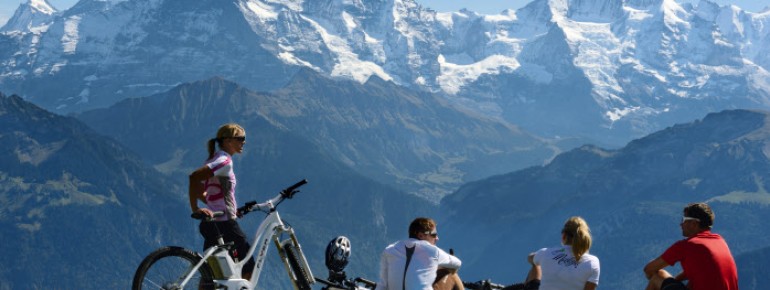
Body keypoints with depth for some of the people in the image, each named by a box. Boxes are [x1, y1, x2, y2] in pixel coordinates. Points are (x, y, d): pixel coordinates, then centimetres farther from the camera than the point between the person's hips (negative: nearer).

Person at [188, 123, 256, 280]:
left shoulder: (214, 159, 16)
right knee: (248, 266, 1)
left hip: (211, 224, 9)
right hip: (224, 223, -9)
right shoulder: (224, 161, -13)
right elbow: (194, 177, -27)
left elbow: (200, 192, 21)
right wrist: (195, 209, -24)